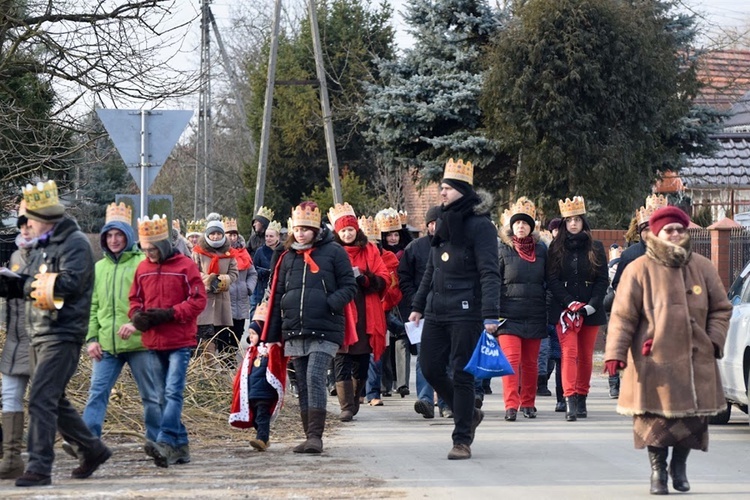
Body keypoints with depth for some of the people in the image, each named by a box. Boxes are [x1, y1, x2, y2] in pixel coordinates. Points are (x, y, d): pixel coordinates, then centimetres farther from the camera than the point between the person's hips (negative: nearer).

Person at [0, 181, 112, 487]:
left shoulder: (75, 244, -11)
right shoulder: (43, 246, 18)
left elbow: (69, 284, -23)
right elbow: (25, 285, 15)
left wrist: (34, 284, -14)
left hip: (62, 335, -10)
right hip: (39, 334, 10)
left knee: (41, 400, -14)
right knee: (54, 401, 17)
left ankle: (39, 468, -13)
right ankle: (92, 450, 31)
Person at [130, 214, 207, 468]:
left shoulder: (185, 266, -5)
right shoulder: (142, 268, 10)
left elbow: (198, 300, -8)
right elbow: (135, 298, 19)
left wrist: (168, 314, -17)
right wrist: (136, 315, -4)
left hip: (180, 342, -6)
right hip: (153, 342, 6)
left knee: (173, 392, -16)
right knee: (166, 395, 9)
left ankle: (165, 442, -25)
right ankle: (180, 446, 15)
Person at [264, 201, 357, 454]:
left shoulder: (333, 252, 2)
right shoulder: (288, 257, 15)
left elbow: (349, 287, 1)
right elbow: (277, 297, 17)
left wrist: (329, 304, -17)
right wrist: (271, 336, 13)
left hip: (324, 331, -5)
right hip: (294, 333, 5)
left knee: (315, 378, -17)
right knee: (303, 385, 6)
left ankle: (315, 435, -17)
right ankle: (310, 436, 11)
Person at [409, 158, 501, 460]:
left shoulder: (480, 226, -9)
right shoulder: (443, 223, 15)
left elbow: (490, 273, -15)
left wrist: (490, 315, -24)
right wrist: (418, 305, 20)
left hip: (466, 312, -8)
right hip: (436, 311, 8)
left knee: (462, 375, -4)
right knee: (430, 370, 6)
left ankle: (462, 441, 4)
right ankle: (469, 415, 26)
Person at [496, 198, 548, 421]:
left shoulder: (541, 250, 9)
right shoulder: (502, 250, 1)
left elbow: (548, 282, 14)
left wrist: (547, 311, 8)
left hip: (534, 315, 3)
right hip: (509, 314, -3)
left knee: (530, 362, 8)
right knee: (511, 358, -13)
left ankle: (528, 404, 18)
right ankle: (511, 405, -15)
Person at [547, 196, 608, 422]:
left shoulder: (595, 248, 6)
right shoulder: (556, 248, 5)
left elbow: (603, 280, 3)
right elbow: (552, 280, -1)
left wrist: (592, 304, -10)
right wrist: (570, 302, -13)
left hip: (590, 310, 2)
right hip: (564, 309, -2)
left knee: (586, 357, 7)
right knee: (569, 353, -13)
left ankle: (581, 398, 18)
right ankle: (570, 401, -22)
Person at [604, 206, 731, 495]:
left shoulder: (702, 267, 9)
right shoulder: (640, 270, -2)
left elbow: (721, 308, 15)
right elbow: (623, 315, -4)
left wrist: (714, 341, 1)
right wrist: (615, 352, -12)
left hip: (696, 361, 3)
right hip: (654, 361, -3)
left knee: (694, 416, 5)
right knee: (657, 417, -3)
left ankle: (679, 465, 29)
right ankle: (658, 471, 15)